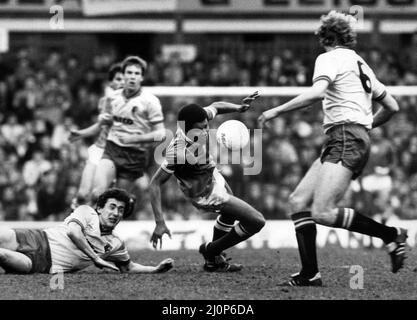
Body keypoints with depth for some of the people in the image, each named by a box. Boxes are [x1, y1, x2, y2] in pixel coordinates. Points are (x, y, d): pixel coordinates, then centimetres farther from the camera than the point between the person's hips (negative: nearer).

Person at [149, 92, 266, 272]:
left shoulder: (199, 120, -24)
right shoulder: (178, 152, -42)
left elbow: (215, 107, 0)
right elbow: (155, 184, -35)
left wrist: (238, 108, -19)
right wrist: (160, 223, -38)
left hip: (214, 177, 8)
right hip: (207, 195, -8)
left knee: (229, 216, 34)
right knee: (256, 222, -5)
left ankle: (215, 260, 53)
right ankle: (211, 252, 13)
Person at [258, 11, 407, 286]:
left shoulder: (329, 59, -1)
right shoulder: (360, 64, 23)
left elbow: (317, 92, -21)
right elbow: (392, 106, 26)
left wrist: (276, 111, -15)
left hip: (346, 139, -9)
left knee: (323, 212, -19)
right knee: (299, 201, 5)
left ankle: (391, 234, -11)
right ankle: (310, 273, -1)